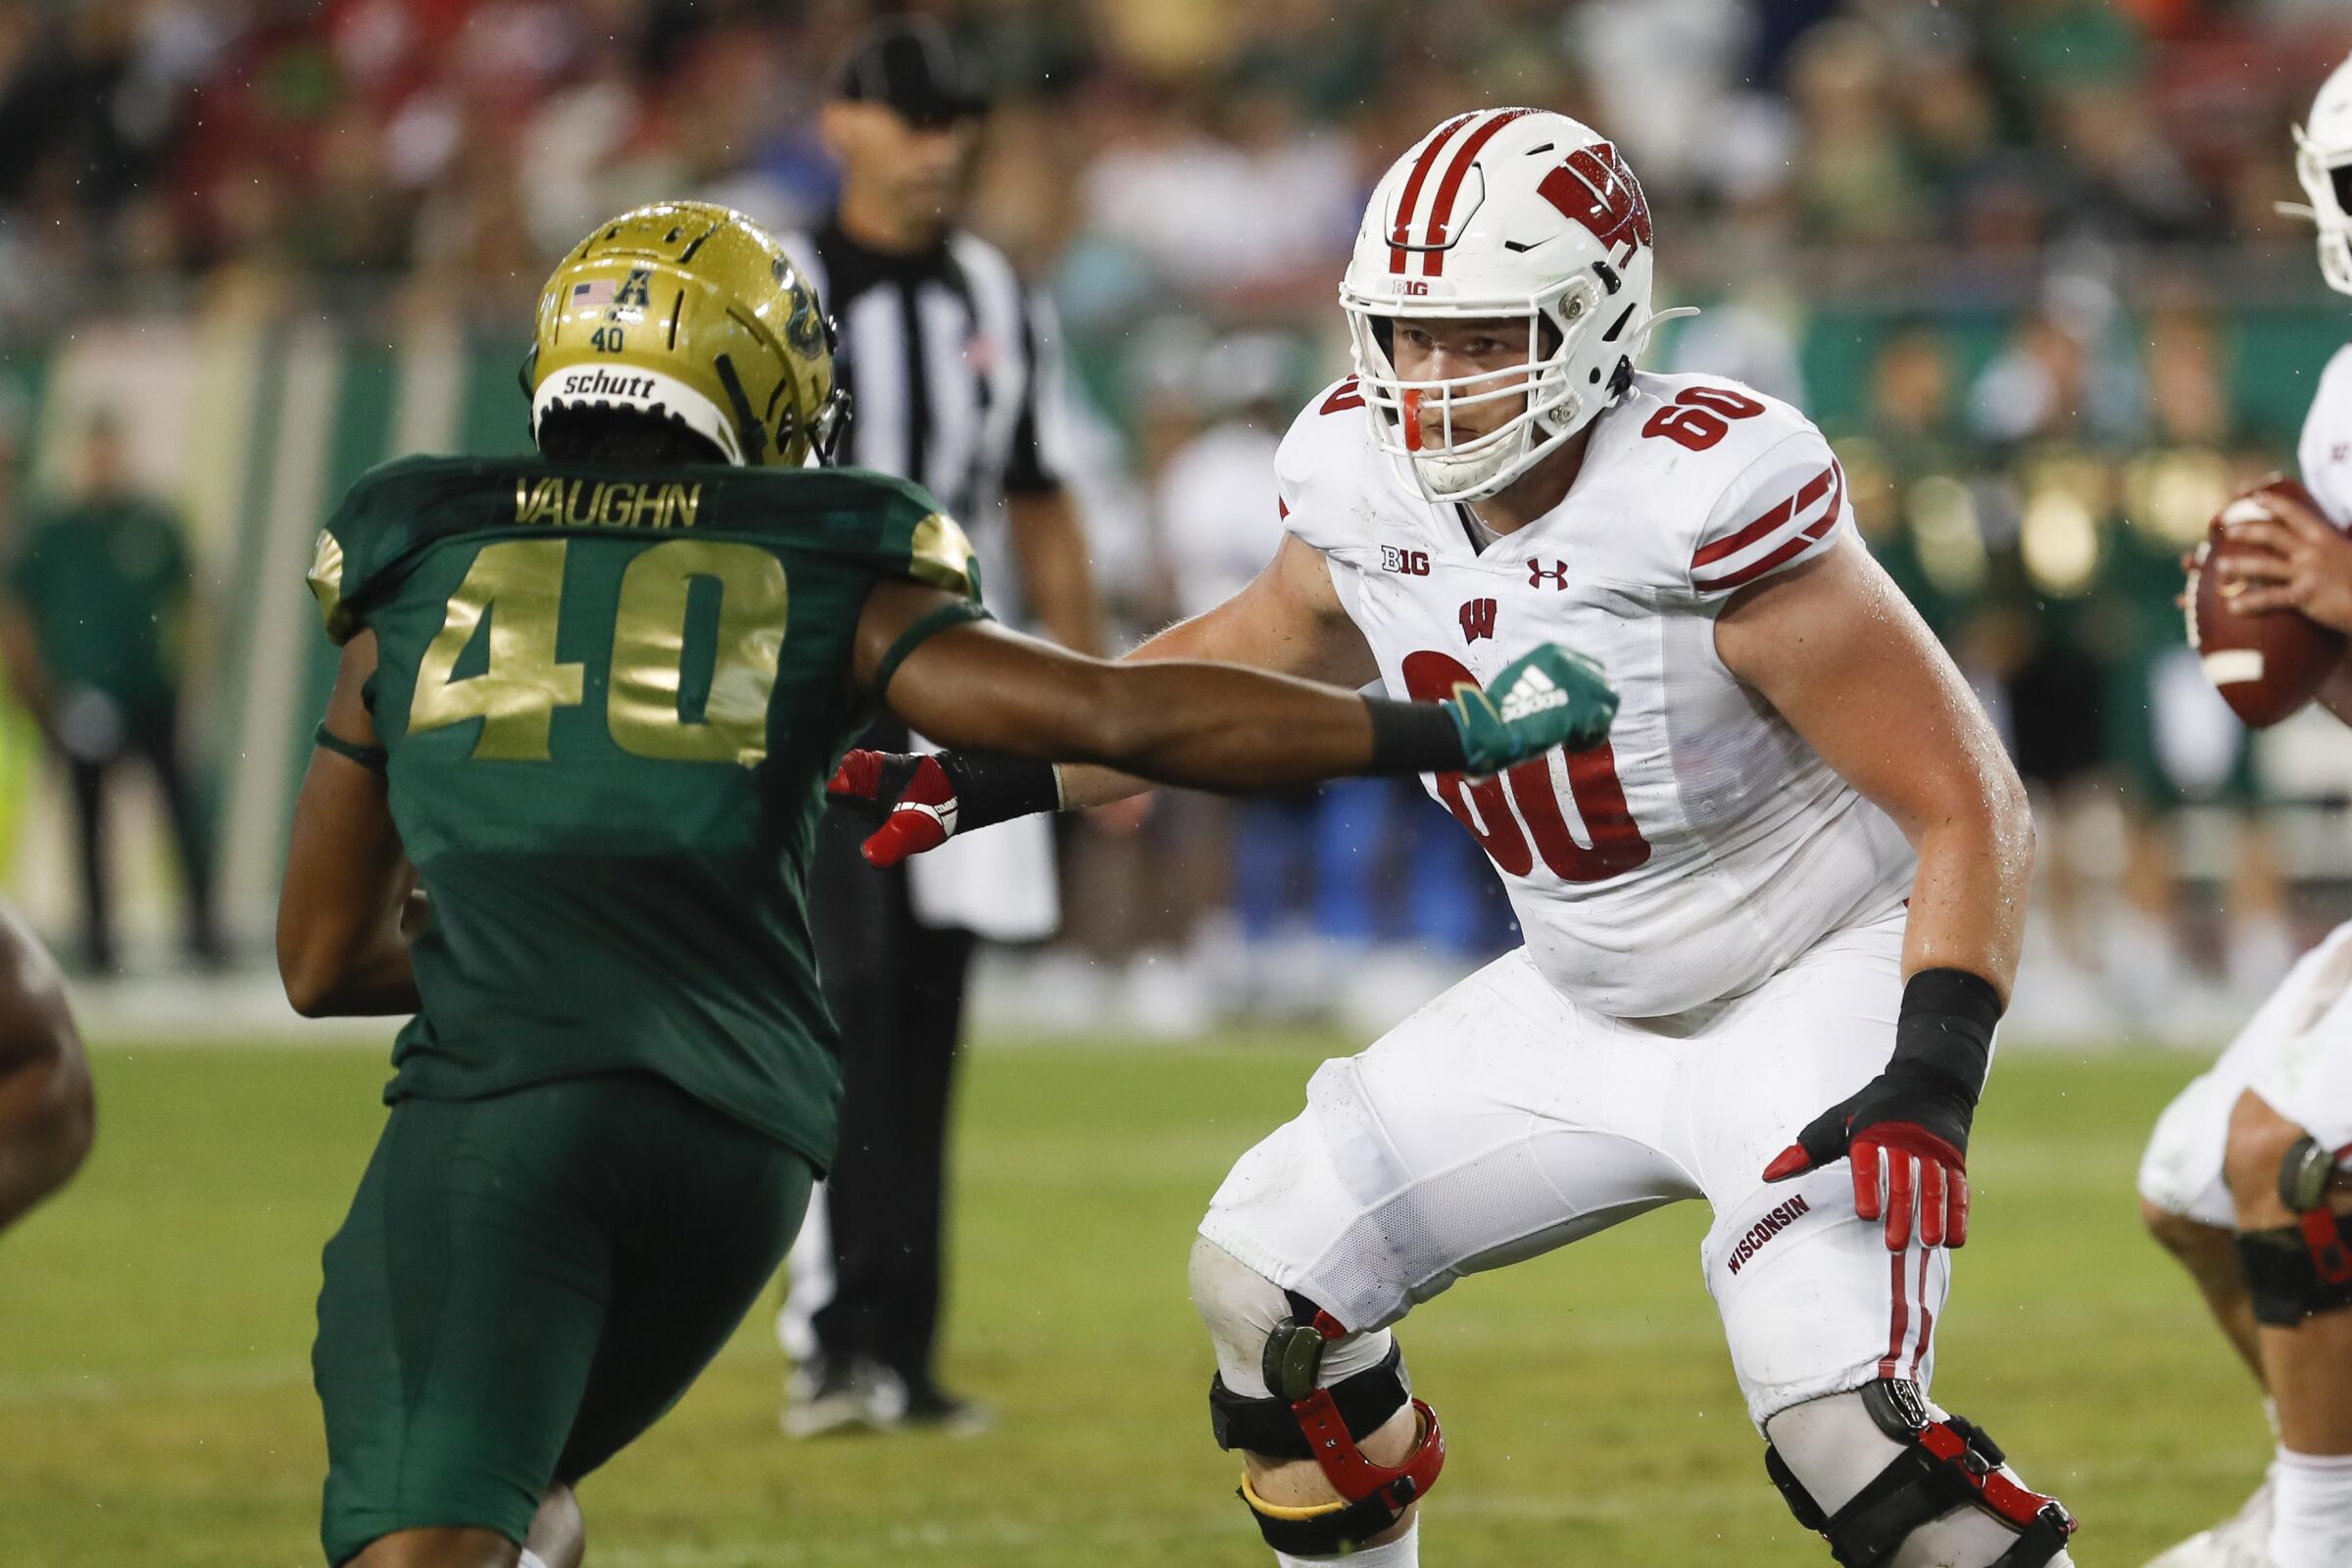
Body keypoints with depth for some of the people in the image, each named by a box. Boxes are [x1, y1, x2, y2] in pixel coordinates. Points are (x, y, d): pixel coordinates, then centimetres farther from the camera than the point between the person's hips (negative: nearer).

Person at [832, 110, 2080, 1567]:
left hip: (1823, 985, -7)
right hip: (1588, 1006, 7)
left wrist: (1932, 1084, -34)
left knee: (1839, 1420, -26)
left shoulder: (1705, 503, -29)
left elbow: (1970, 808, -24)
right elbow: (1257, 655, 17)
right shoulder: (1368, 483, -9)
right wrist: (991, 779, 12)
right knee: (1270, 1277, 3)